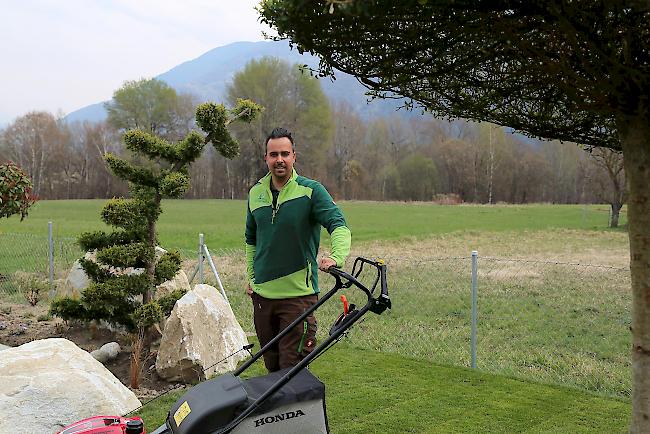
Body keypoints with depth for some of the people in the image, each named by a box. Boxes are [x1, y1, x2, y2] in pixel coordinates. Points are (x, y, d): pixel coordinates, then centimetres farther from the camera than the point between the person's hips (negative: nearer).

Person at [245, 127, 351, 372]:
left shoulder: (311, 191, -8)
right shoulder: (255, 193, 8)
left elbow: (339, 225, -19)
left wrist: (336, 256, -38)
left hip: (298, 294, -5)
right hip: (262, 293, 5)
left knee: (292, 367, -4)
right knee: (271, 364, 16)